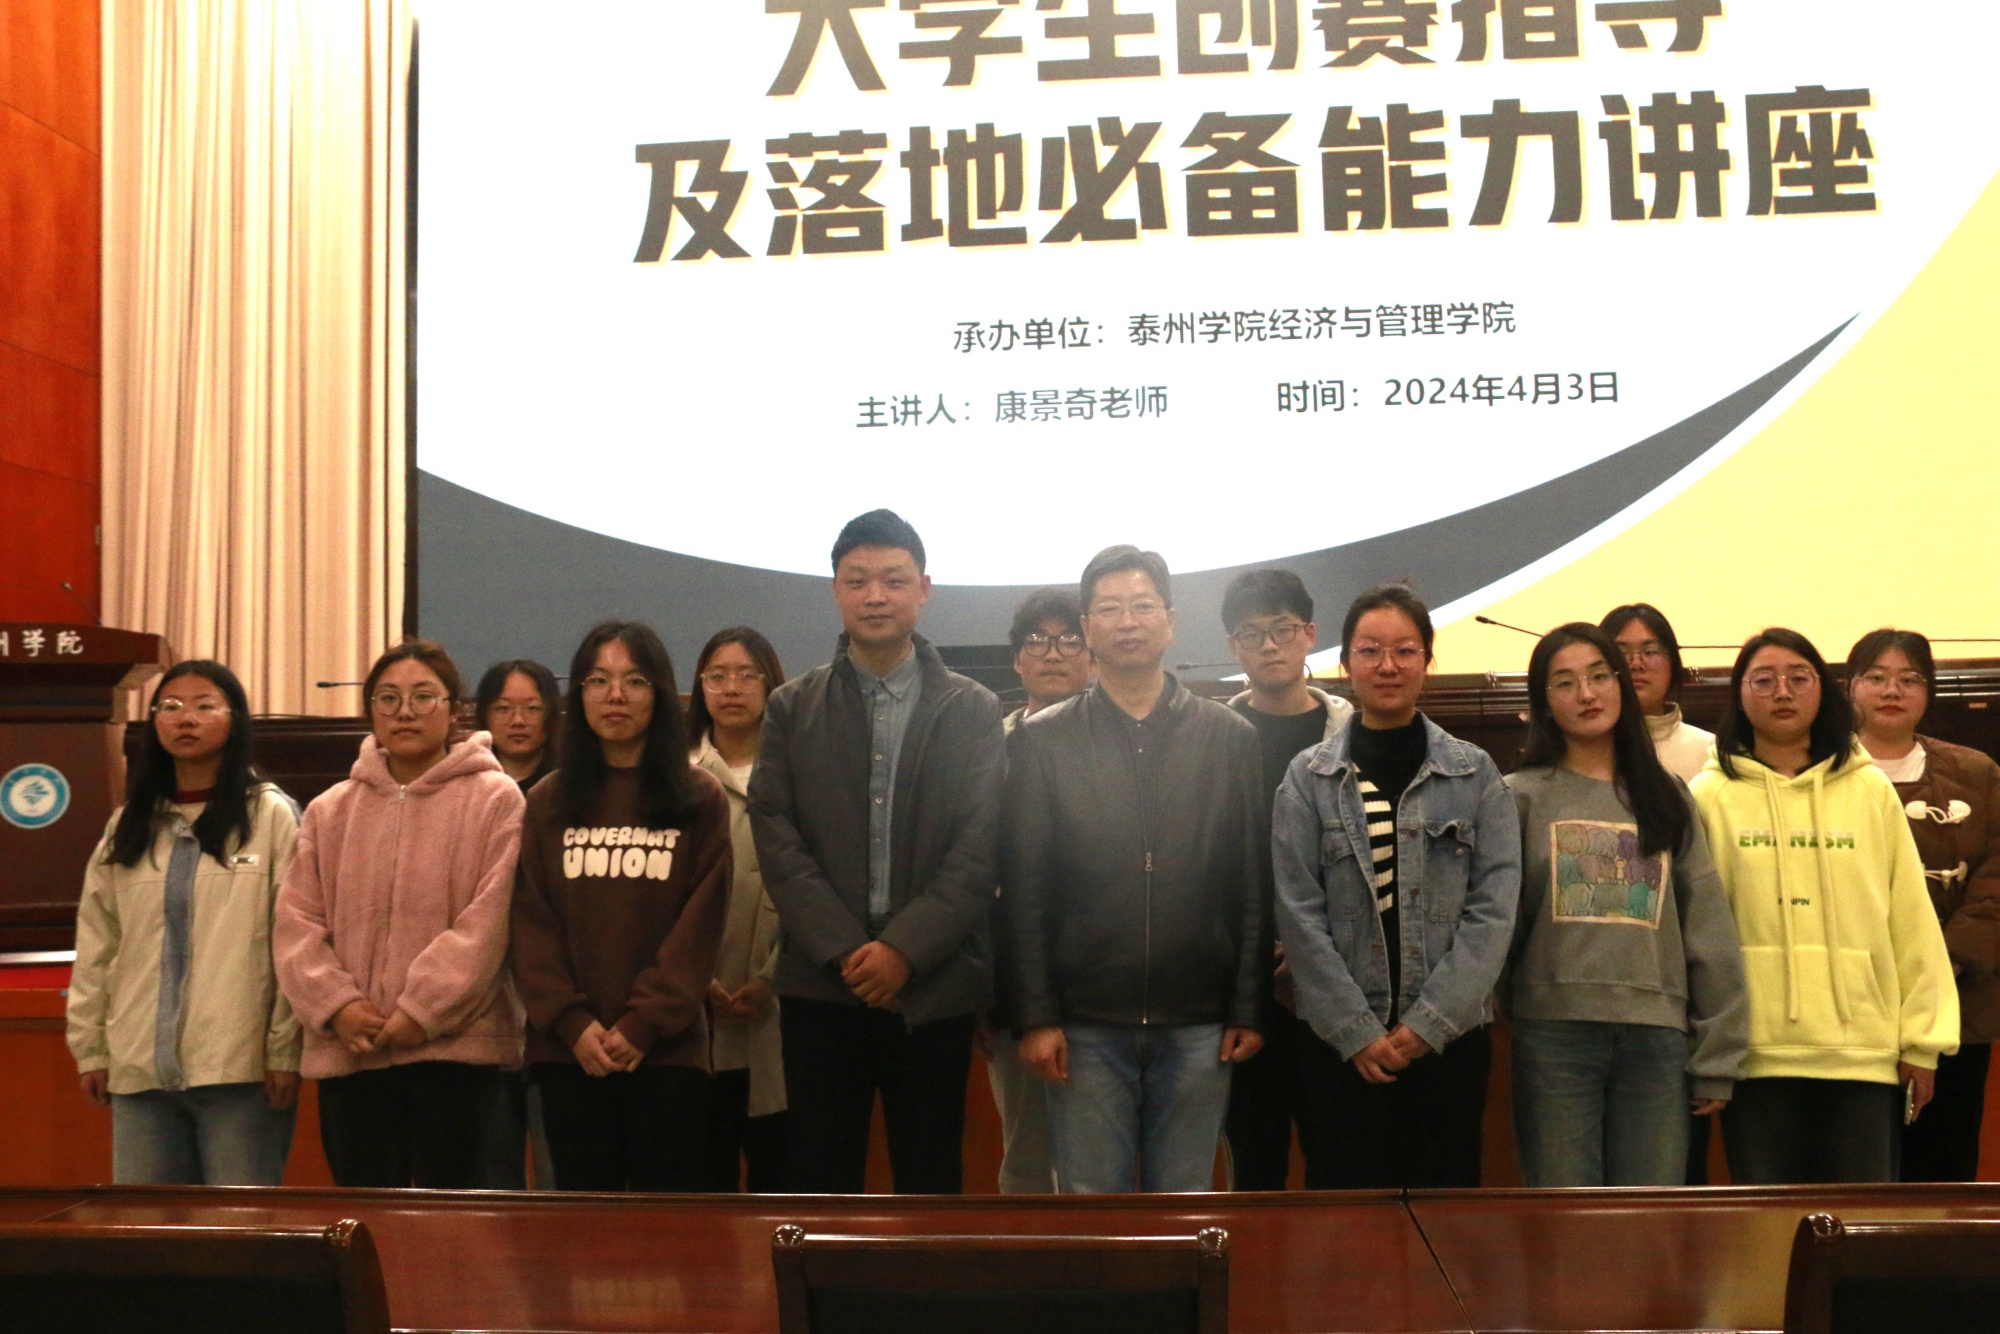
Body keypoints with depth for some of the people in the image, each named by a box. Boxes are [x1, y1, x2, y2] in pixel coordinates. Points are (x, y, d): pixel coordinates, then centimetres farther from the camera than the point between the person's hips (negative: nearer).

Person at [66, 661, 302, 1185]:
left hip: (240, 1065, -5)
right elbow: (96, 945, 13)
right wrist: (89, 1045, 8)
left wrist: (285, 1049, -10)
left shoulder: (271, 816, -1)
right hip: (139, 1067, 5)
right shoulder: (128, 824, 15)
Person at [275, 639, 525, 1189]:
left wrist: (422, 1010, -16)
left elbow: (488, 921, -10)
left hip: (455, 1046, -4)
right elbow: (295, 923, 8)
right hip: (348, 1051, 4)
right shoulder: (329, 810, 14)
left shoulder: (495, 799, -1)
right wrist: (335, 1003, -8)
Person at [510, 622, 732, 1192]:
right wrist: (571, 1021, -10)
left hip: (667, 1048, -2)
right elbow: (530, 921, 3)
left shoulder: (701, 798, 3)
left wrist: (644, 1023, -12)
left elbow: (701, 923, -3)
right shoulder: (546, 801, 10)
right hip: (569, 1049, 2)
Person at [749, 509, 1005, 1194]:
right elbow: (775, 836, 0)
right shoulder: (792, 707, 9)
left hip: (933, 983, 0)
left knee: (929, 1179, 6)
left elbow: (981, 848, -2)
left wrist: (904, 948, -12)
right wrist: (844, 949, -11)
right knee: (818, 1176, 4)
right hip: (821, 982, 1)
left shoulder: (973, 710, 6)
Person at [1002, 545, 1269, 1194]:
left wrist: (1249, 1009, -2)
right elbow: (1023, 893, -1)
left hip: (1199, 1025, 1)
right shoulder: (1041, 741, 4)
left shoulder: (1230, 738, 6)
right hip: (1085, 1027, -1)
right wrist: (1035, 1016, -7)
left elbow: (1255, 887, 3)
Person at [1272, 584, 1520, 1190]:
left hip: (1450, 1036, 1)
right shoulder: (1308, 777, 3)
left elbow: (1494, 906, -2)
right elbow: (1299, 913, -2)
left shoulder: (1475, 773, 4)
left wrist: (1431, 1022, -10)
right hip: (1342, 1042, 0)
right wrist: (1355, 1031, -9)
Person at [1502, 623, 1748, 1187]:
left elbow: (1710, 932, 11)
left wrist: (1717, 1057, 5)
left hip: (1658, 1038, 2)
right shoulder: (1522, 797, 7)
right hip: (1554, 1033, -2)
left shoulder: (1668, 797, 14)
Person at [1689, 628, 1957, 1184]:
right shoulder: (1711, 796, 5)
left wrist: (1921, 1040, 4)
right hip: (1758, 1051, -1)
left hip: (1865, 1049, 1)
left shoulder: (1871, 790, 10)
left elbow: (1912, 919, 8)